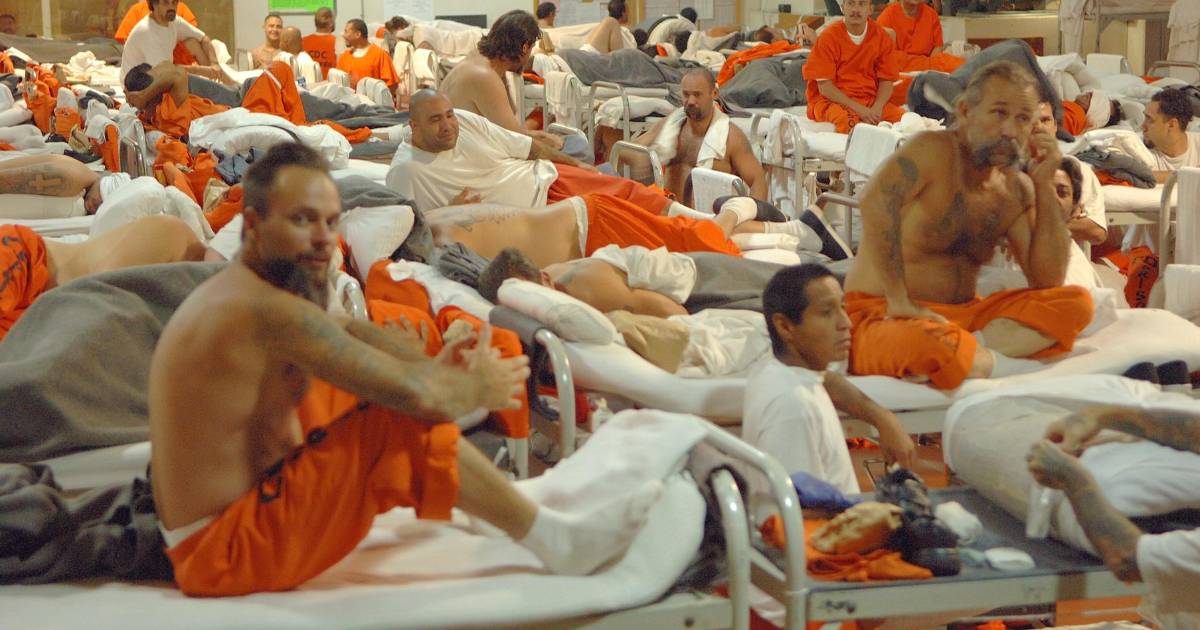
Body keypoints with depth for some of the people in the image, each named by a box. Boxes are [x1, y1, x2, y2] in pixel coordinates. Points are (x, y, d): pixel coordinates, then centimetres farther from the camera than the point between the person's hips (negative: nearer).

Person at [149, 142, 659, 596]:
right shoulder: (269, 312, -23)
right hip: (228, 554, -10)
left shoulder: (227, 296, 8)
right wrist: (480, 389, -5)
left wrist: (441, 368, 0)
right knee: (405, 417, -19)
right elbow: (416, 393, -26)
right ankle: (554, 540, -6)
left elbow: (351, 335, 15)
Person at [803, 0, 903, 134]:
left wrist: (877, 108, -15)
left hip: (870, 100, 4)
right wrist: (858, 108, -19)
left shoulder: (881, 37, 6)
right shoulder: (829, 37, -5)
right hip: (831, 100, -4)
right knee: (849, 120, -38)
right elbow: (824, 87, -9)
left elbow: (886, 82, 6)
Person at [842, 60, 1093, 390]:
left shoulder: (1016, 190, 9)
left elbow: (1049, 282, 4)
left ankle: (974, 348, -26)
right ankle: (1020, 368, -17)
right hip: (880, 314, -8)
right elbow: (877, 202, -32)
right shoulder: (933, 151, -12)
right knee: (928, 346, -43)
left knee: (1076, 302, -9)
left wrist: (1045, 186, -2)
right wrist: (899, 302, -30)